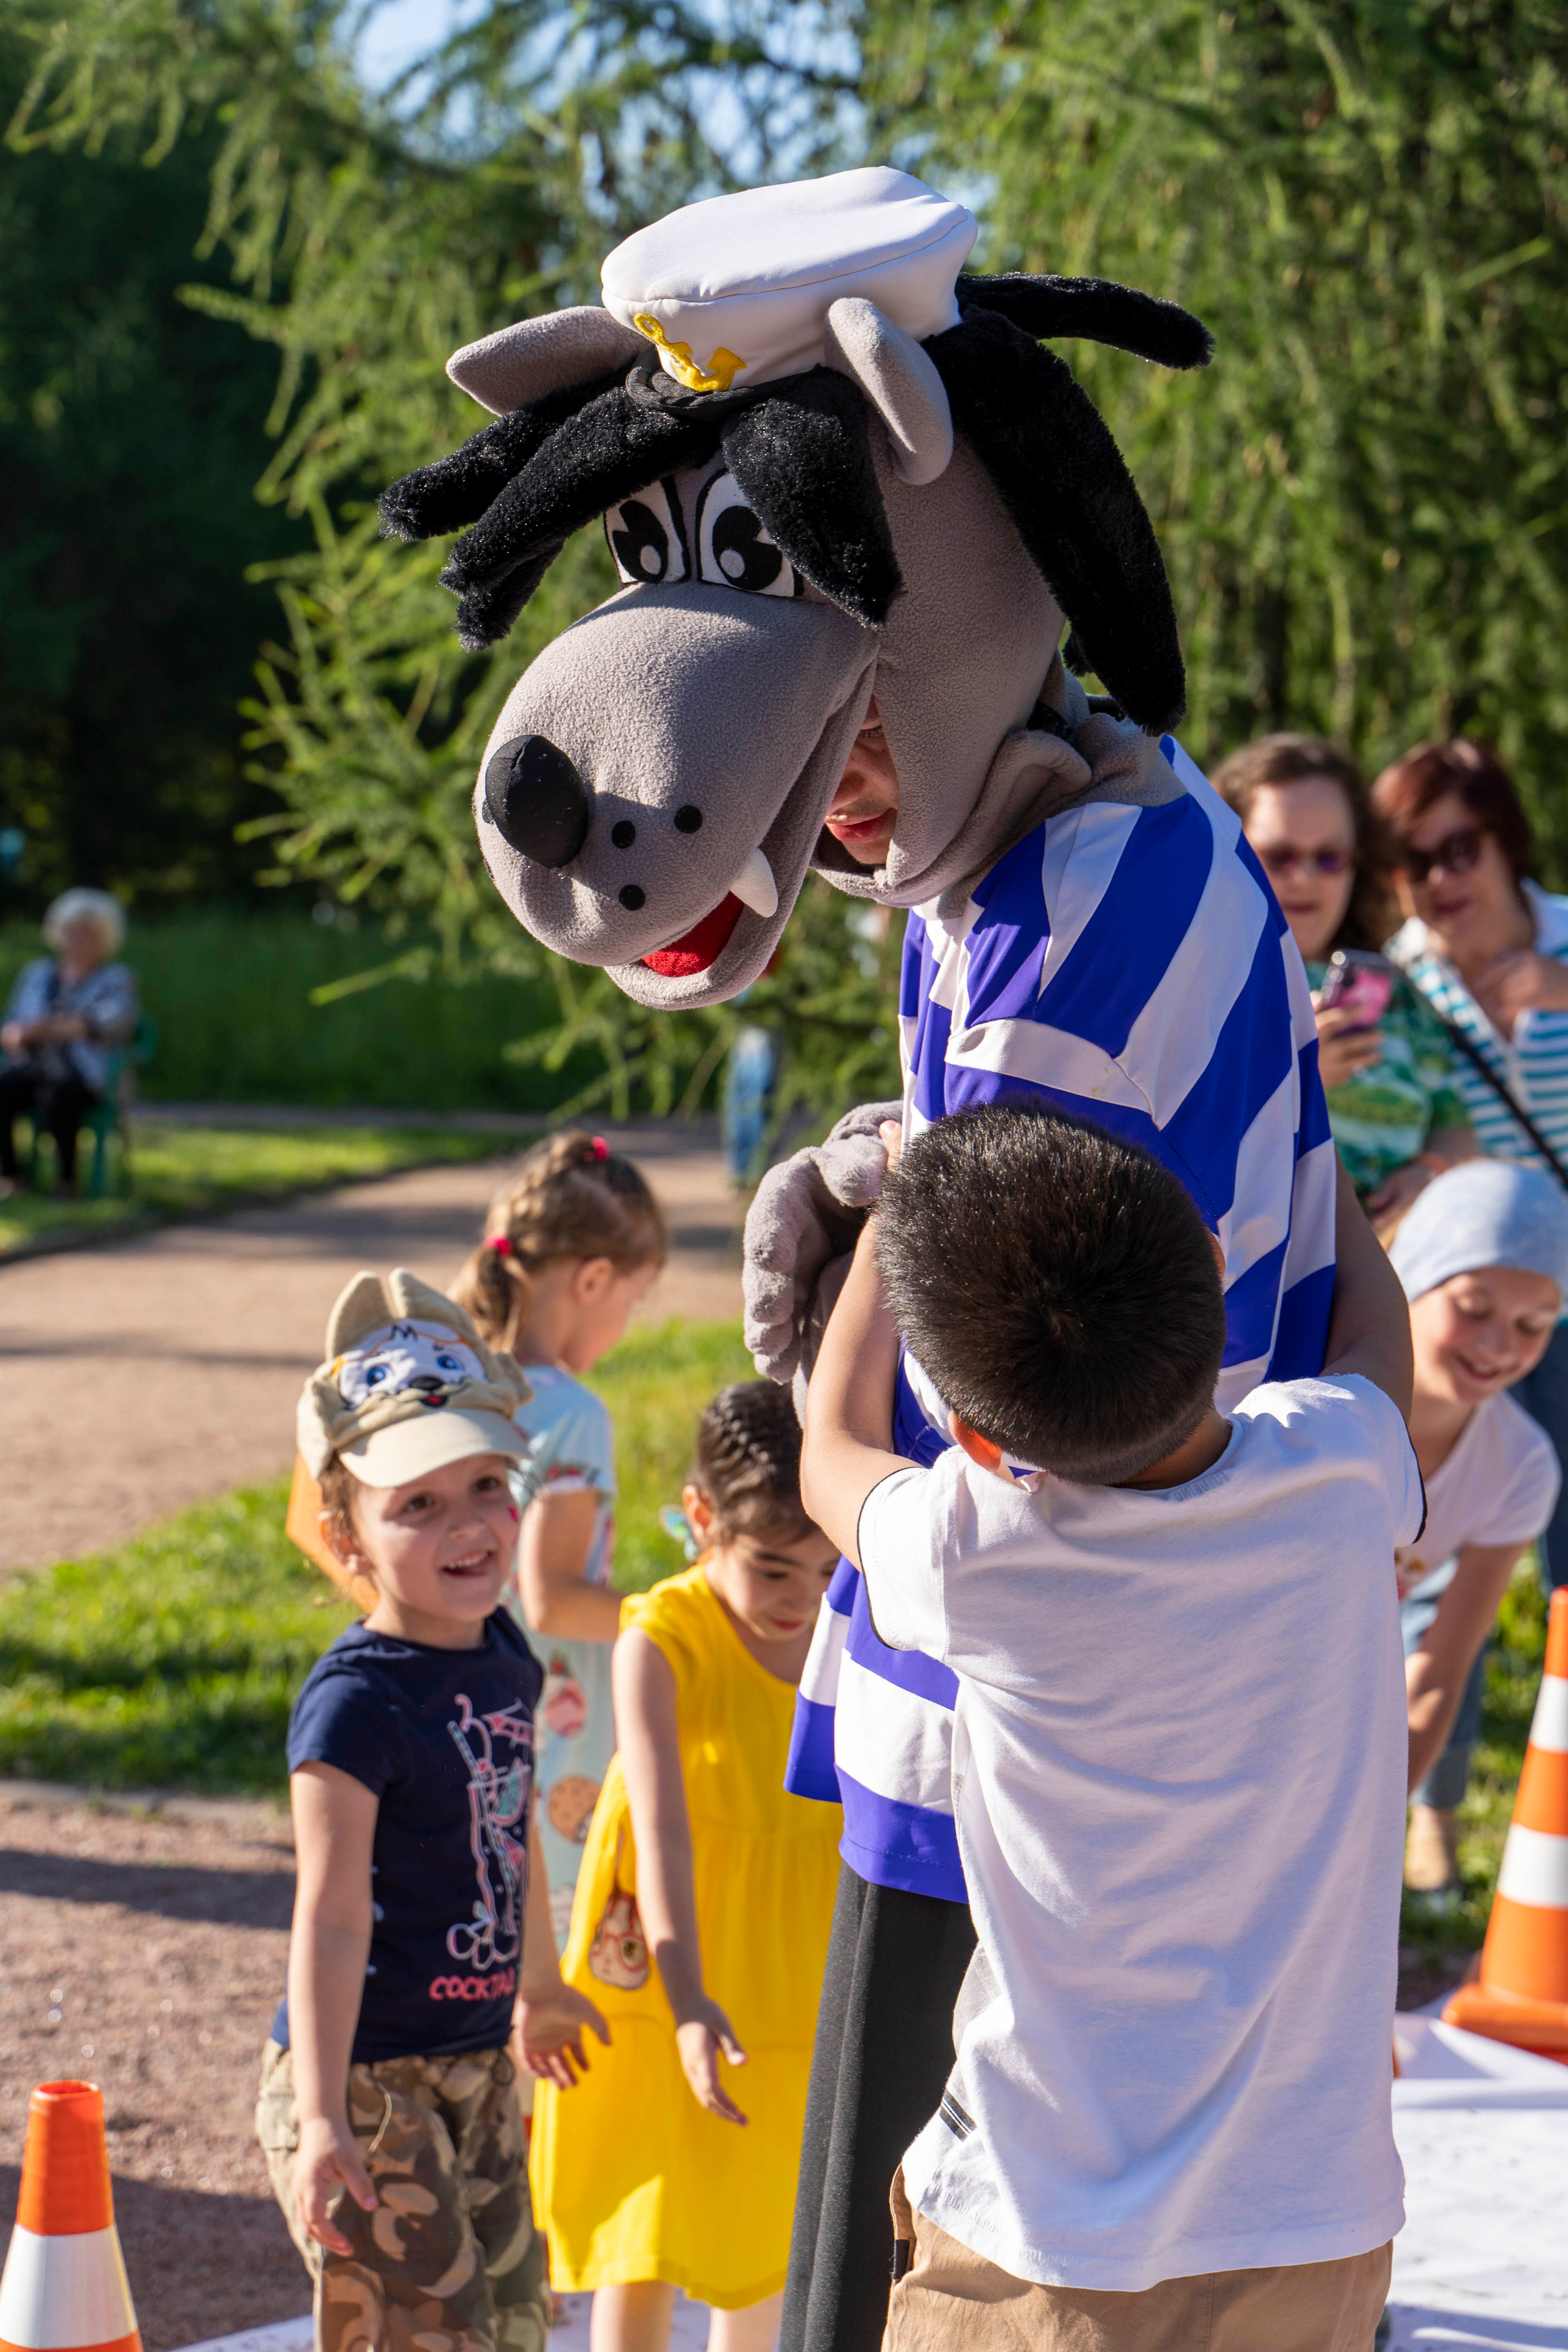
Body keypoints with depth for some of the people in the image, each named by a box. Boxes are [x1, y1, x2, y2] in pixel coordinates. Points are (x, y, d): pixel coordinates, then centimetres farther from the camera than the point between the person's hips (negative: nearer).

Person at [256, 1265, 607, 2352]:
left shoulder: (508, 1662, 3)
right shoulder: (356, 1702, -20)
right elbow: (330, 1914, -23)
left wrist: (541, 1988, 33)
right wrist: (320, 2118, -26)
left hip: (478, 2067, 8)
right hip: (365, 2077, -8)